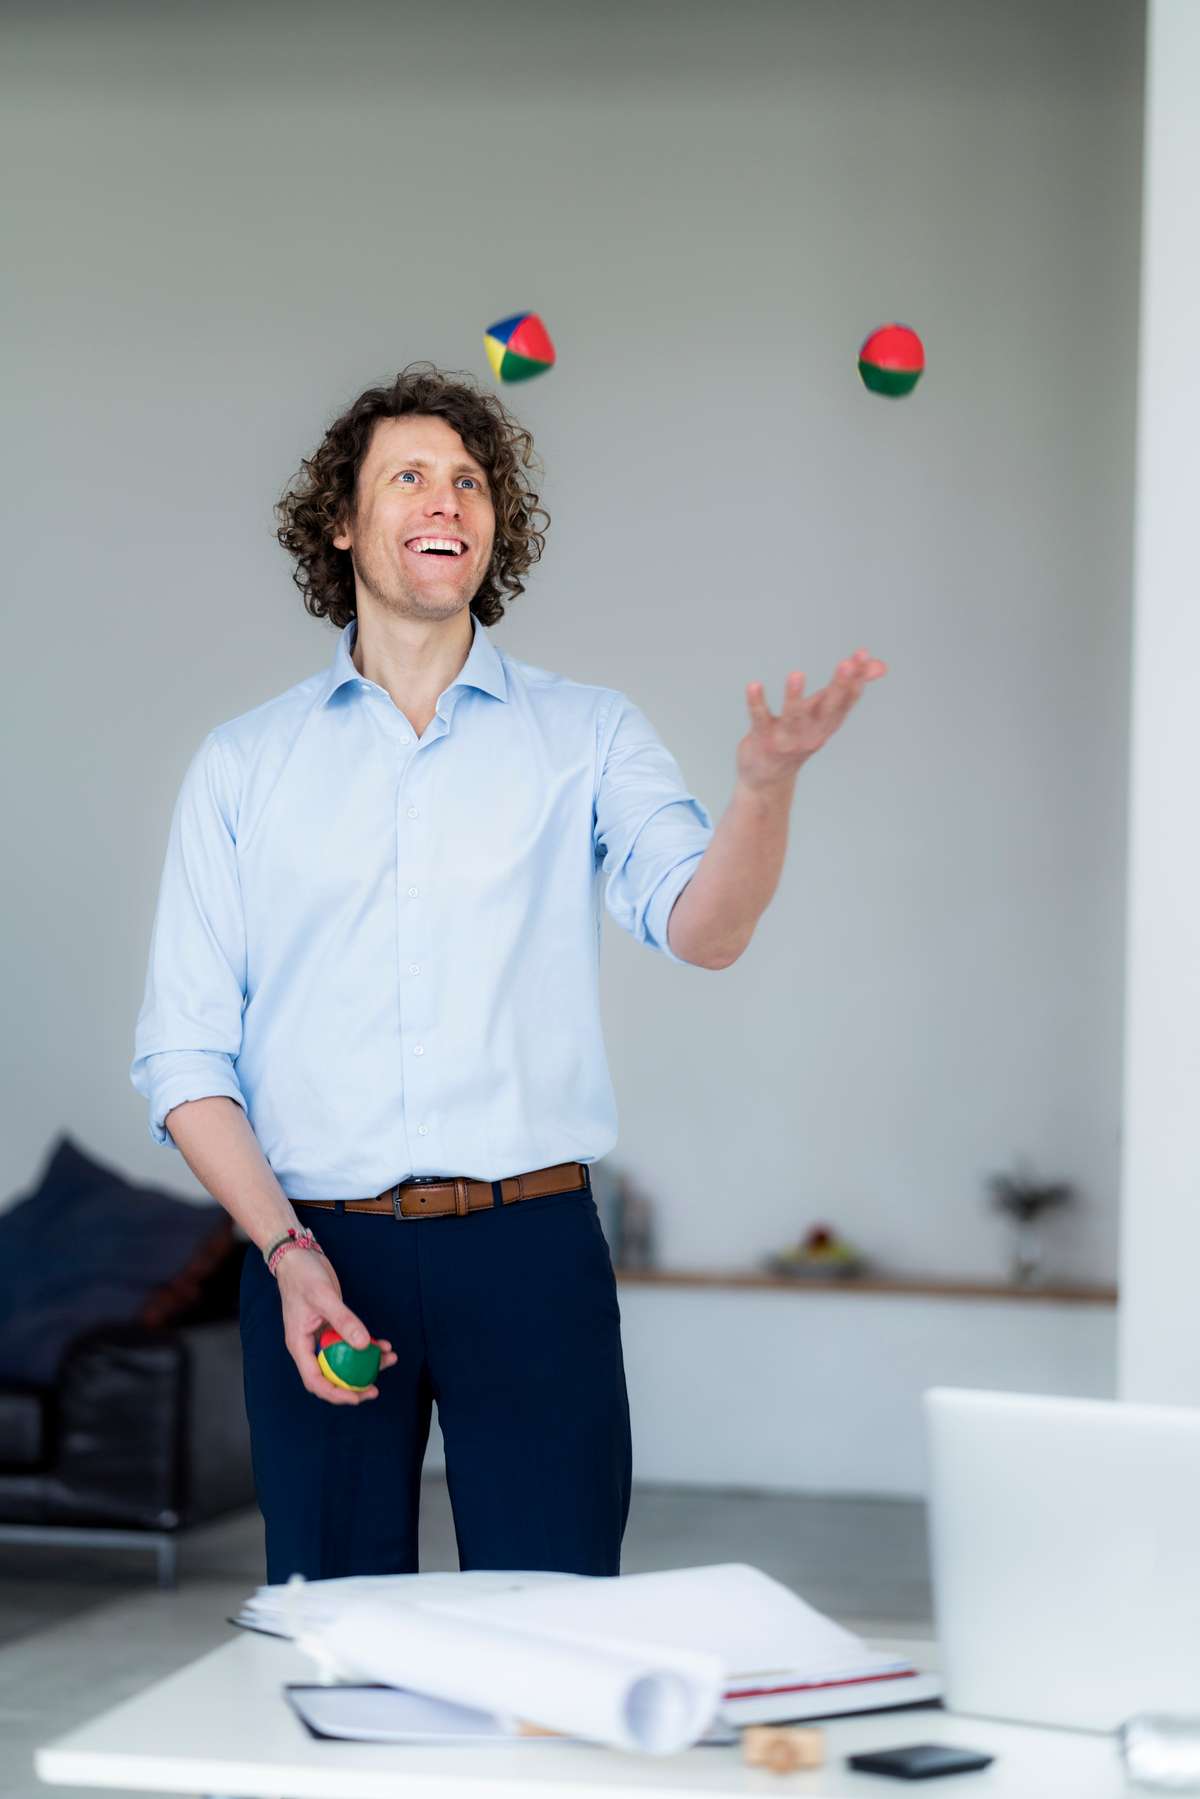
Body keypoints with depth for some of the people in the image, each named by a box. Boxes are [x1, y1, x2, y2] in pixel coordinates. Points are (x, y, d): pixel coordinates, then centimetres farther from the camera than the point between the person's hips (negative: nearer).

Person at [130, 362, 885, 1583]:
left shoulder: (586, 736, 8)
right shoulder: (244, 764, 9)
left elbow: (703, 929, -8)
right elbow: (182, 1049, 5)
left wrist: (764, 782, -28)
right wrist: (285, 1251, -8)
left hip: (530, 1249, 0)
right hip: (320, 1247, 1)